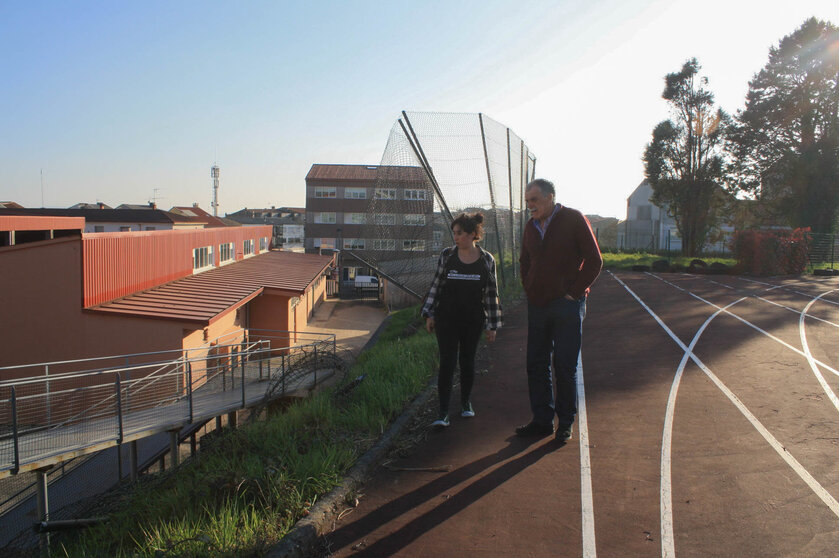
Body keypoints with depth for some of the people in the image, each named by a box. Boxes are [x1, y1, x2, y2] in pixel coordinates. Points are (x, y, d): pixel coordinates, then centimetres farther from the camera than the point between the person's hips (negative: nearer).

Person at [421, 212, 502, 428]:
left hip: (473, 320, 1)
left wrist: (492, 325, 3)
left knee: (467, 361, 11)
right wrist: (429, 314, 3)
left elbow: (491, 293, 3)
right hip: (447, 318, 0)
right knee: (447, 363, -6)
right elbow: (436, 285, 6)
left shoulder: (487, 260, -1)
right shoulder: (446, 255, 0)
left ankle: (466, 402, 33)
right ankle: (443, 413, -3)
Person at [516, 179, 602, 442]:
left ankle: (565, 422, 14)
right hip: (537, 305, 6)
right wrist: (529, 289, 11)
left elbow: (594, 260, -6)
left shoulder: (574, 219, -6)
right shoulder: (531, 226, 11)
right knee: (536, 365, 7)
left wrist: (574, 291, -10)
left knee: (565, 366, 1)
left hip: (567, 306, -6)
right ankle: (542, 420, 18)